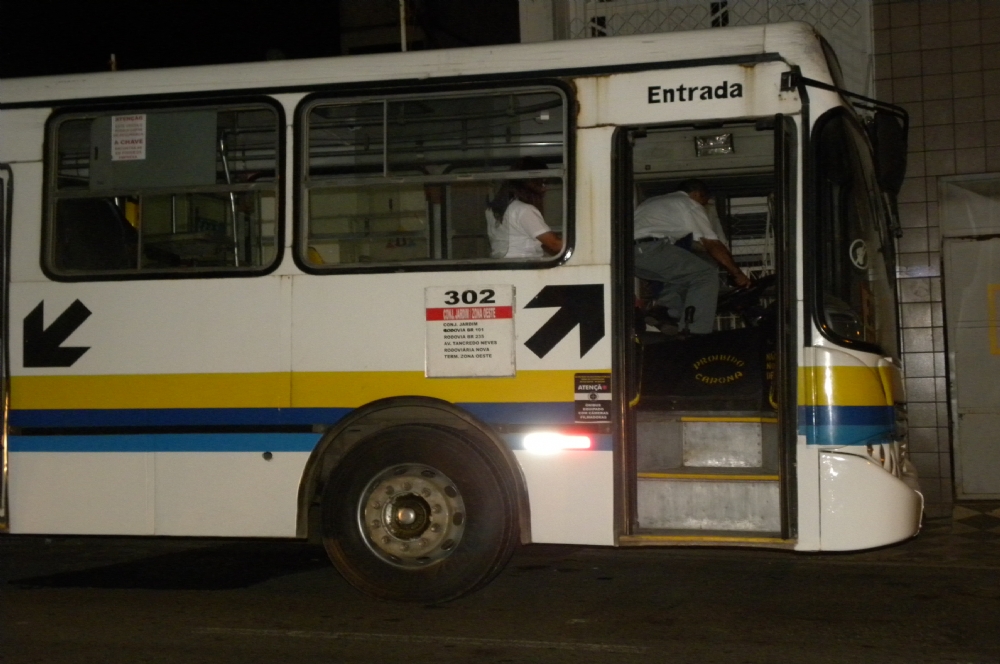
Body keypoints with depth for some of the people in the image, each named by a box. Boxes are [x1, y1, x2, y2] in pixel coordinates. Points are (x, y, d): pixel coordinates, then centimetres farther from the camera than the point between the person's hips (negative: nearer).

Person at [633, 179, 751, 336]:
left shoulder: (654, 201, 36)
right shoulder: (691, 205, 13)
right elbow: (713, 246, 8)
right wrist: (737, 274, 15)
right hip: (649, 249, -8)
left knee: (681, 271, 26)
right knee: (707, 273, 1)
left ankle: (663, 308, 4)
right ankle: (696, 333, -7)